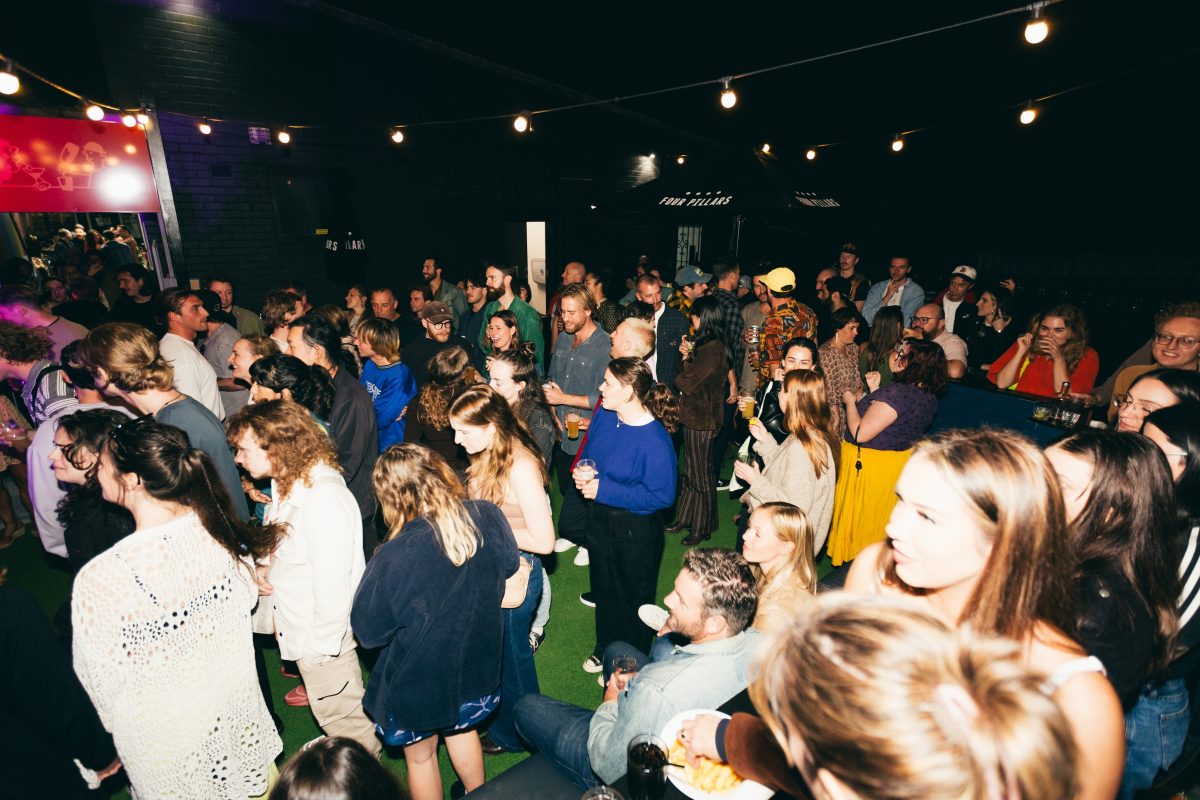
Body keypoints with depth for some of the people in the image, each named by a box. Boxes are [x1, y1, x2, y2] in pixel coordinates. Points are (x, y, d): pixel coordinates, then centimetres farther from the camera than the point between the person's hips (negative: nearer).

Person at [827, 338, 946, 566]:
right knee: (882, 518, 24)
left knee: (859, 518, 11)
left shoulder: (897, 392, -30)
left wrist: (850, 402, -13)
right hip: (901, 464, 8)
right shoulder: (928, 397, -2)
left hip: (871, 465, -8)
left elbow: (860, 433, -29)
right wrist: (875, 391, 8)